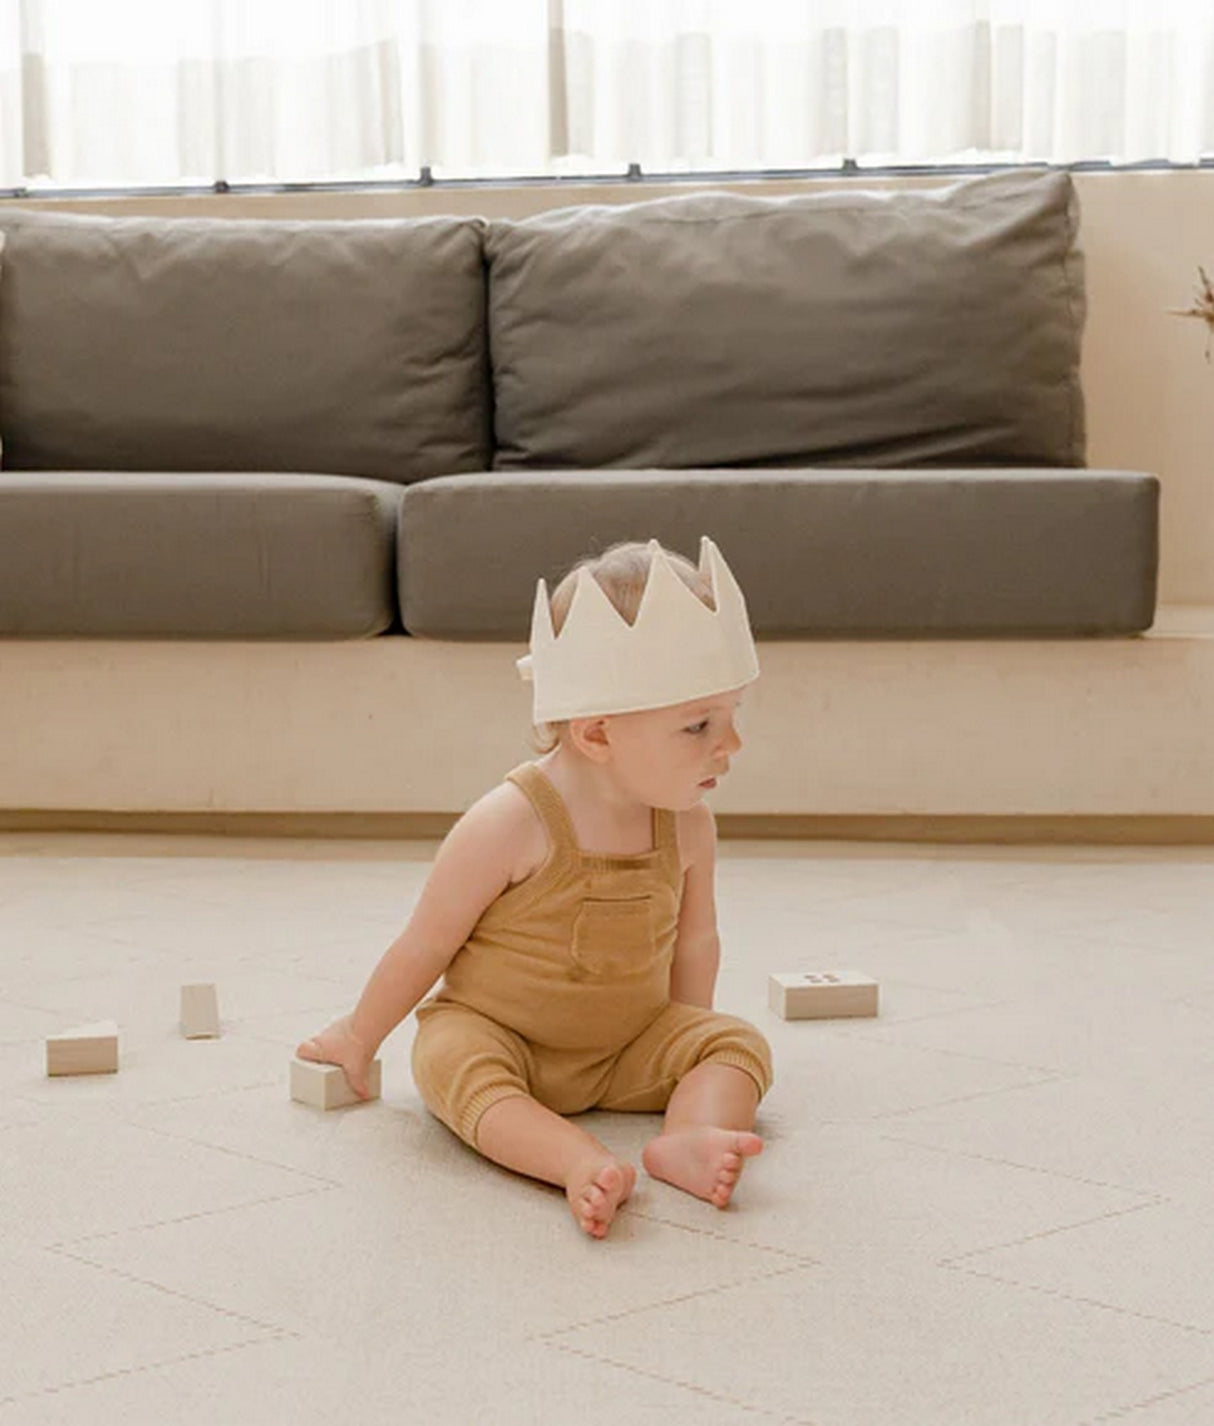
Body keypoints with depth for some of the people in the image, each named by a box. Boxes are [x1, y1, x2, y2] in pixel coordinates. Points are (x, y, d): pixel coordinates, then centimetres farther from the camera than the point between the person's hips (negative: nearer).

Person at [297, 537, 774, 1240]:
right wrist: (359, 1037, 1)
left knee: (737, 1041, -15)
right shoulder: (510, 825, -22)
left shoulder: (689, 825, -7)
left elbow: (695, 941, 11)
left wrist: (690, 1040, 15)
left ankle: (691, 1138, -43)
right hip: (493, 1030, -4)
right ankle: (586, 1165, -57)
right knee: (454, 1063, -35)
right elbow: (425, 946, -10)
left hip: (630, 1048, 5)